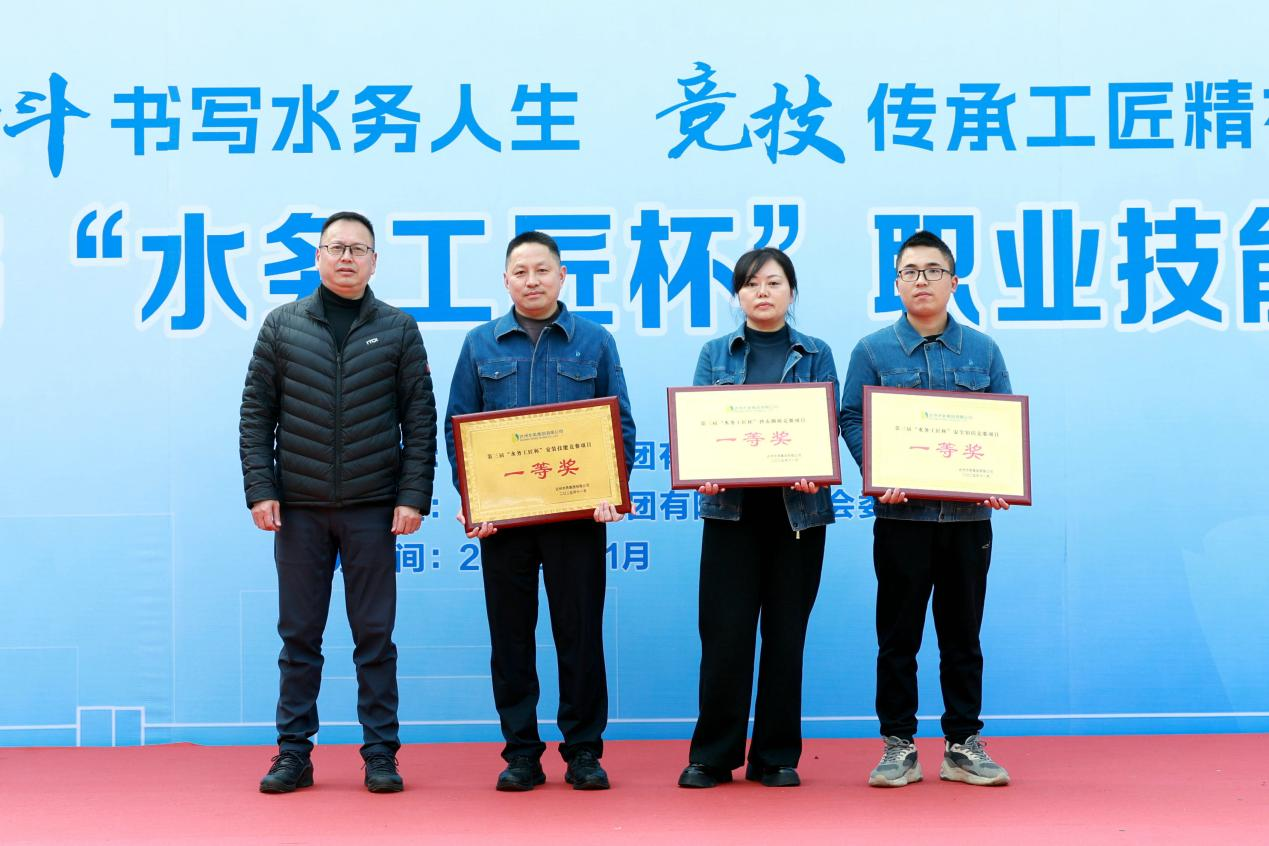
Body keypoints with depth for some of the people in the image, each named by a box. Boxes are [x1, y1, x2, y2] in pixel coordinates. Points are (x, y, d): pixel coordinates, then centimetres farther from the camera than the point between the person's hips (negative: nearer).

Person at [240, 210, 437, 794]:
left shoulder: (398, 330, 5)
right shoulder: (282, 326, 7)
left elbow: (420, 420, 2)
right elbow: (256, 415, 5)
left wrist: (413, 497, -6)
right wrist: (260, 491, -3)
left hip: (373, 508, -1)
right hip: (298, 509, 1)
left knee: (375, 637, 4)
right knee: (298, 636, 7)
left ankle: (381, 755, 12)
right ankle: (293, 754, 16)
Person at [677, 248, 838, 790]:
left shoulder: (816, 355, 10)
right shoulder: (715, 354, 10)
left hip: (798, 508, 0)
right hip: (731, 507, 0)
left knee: (786, 633, 4)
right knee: (724, 632, -3)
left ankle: (778, 756, 13)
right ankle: (712, 755, 7)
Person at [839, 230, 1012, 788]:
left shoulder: (982, 351, 10)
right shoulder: (873, 351, 5)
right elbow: (852, 420, 0)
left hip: (968, 513, 2)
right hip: (902, 512, -2)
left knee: (963, 634, 9)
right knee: (898, 636, 3)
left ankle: (964, 743, 17)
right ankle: (898, 745, 11)